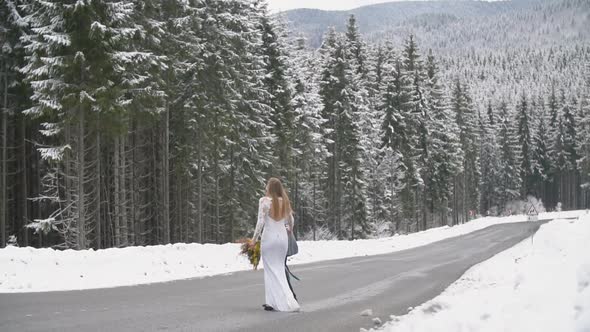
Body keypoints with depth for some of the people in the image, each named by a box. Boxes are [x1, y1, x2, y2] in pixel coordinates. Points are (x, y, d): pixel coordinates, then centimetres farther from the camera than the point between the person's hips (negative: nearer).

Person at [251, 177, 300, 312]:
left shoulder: (264, 201, -11)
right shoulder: (284, 201, 5)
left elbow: (261, 221, -14)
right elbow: (291, 221, 14)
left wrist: (255, 238, -4)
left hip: (269, 237, -5)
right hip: (283, 237, 5)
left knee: (272, 270, 2)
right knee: (280, 269, 14)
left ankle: (286, 302, -5)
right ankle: (273, 301, 17)